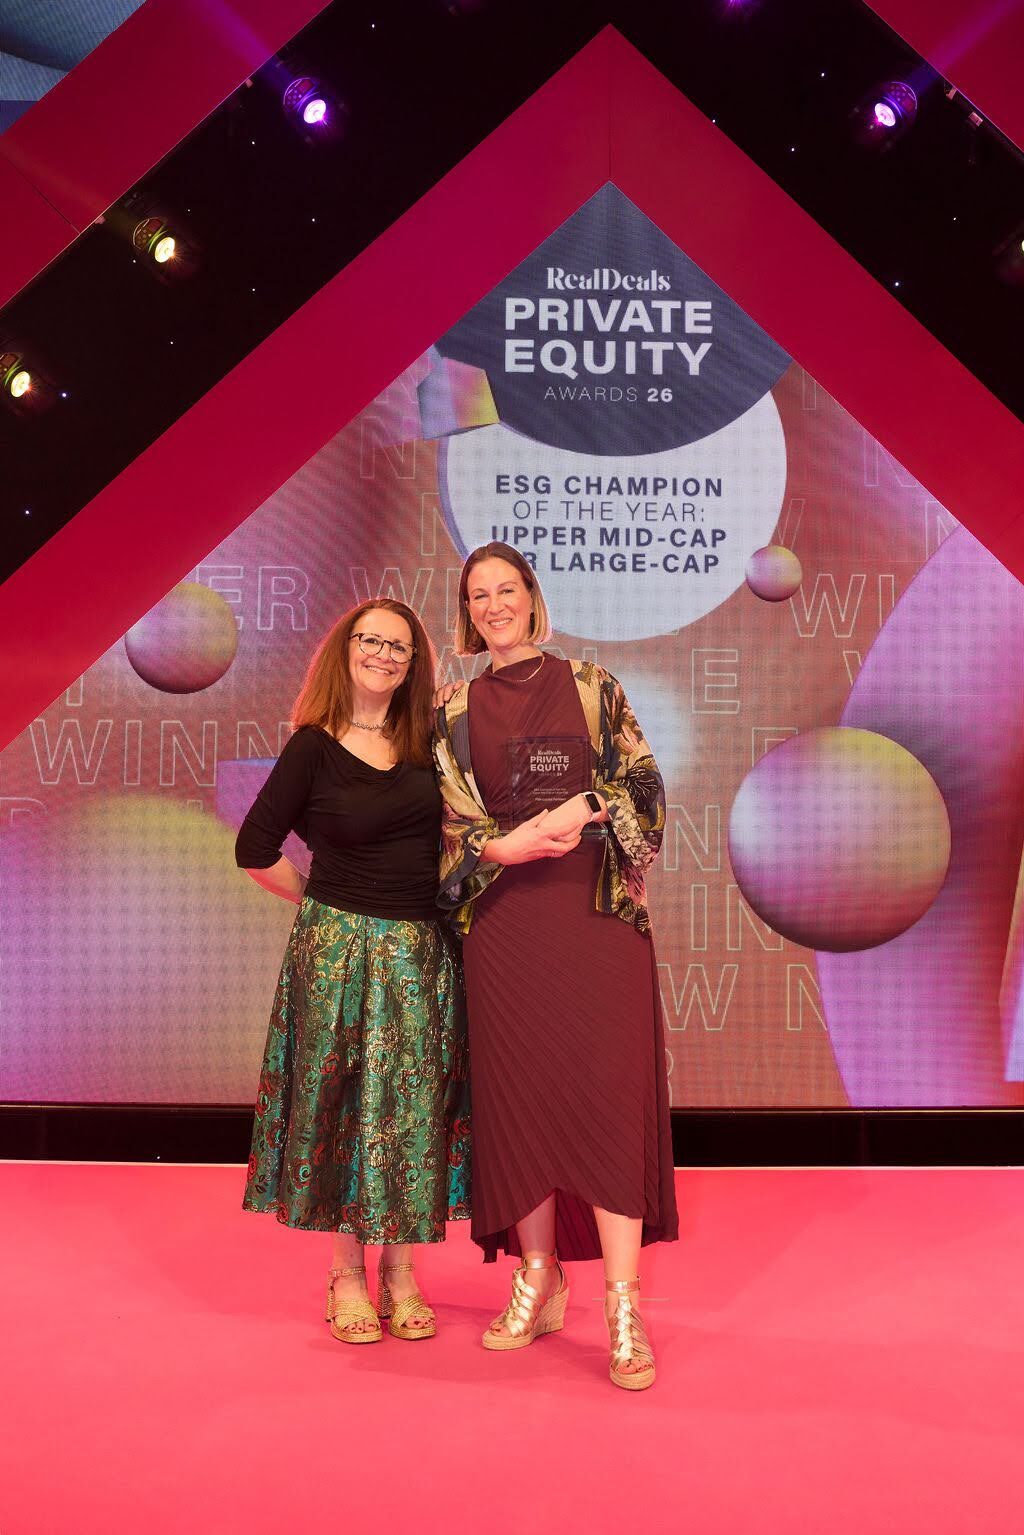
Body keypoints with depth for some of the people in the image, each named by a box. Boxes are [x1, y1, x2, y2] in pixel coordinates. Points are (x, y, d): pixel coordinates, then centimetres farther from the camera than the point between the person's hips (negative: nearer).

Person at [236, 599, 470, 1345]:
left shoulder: (428, 742, 5)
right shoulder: (314, 748, -5)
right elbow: (256, 849, -4)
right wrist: (326, 905, 2)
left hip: (421, 949, 3)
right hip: (340, 948, -3)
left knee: (414, 1106, 7)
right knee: (341, 1101, 3)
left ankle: (401, 1270, 20)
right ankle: (347, 1274, 18)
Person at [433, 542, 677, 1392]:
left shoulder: (591, 687, 10)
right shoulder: (455, 712, 12)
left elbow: (644, 785, 5)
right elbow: (450, 823, 6)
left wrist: (583, 808, -13)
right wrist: (501, 847, -12)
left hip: (596, 909, -1)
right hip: (505, 918, 2)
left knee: (605, 1091, -7)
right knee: (518, 1091, 3)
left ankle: (623, 1302, -3)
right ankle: (540, 1278, 17)